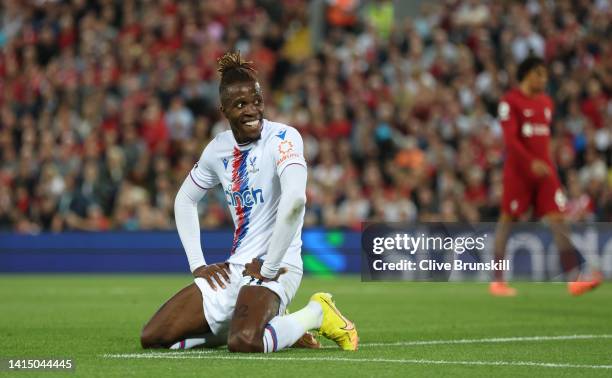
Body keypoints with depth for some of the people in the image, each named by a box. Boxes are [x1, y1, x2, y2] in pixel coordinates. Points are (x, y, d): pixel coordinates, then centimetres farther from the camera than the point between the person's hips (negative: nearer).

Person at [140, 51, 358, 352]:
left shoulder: (282, 138, -13)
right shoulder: (219, 148, 8)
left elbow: (295, 200, -31)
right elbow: (184, 200, 23)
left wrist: (268, 268, -25)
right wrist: (197, 264, 11)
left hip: (274, 270, -8)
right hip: (232, 270, 8)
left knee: (244, 342, -36)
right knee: (152, 338, 1)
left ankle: (316, 313, -3)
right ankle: (264, 323, 15)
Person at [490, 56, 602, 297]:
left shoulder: (546, 102, 15)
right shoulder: (510, 101, -7)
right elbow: (510, 139, -16)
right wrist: (532, 162, -26)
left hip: (544, 169, 6)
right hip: (518, 169, -6)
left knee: (558, 220, -6)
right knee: (507, 220, 2)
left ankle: (573, 280, -12)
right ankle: (497, 281, 11)